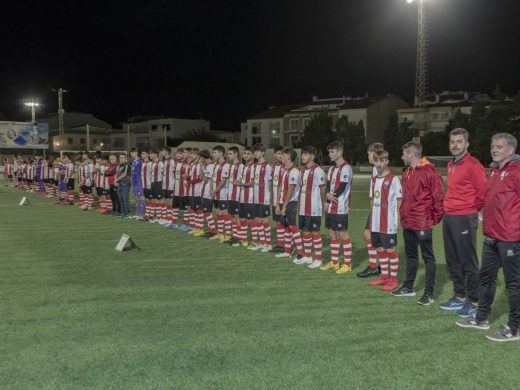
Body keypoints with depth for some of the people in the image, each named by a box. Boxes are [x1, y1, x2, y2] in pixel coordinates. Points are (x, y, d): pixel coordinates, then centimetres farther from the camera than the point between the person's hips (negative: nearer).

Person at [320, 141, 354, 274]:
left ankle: (347, 264, 6)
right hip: (330, 207, 9)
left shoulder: (346, 168, -12)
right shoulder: (332, 168, 15)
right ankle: (334, 262, 24)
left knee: (343, 234, -3)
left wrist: (330, 197, -6)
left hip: (340, 208, -9)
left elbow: (341, 188, -18)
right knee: (332, 233, 13)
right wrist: (327, 195, -10)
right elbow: (328, 186, 11)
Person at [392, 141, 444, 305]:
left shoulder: (429, 173, -15)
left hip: (423, 224, -9)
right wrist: (403, 214, 15)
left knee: (428, 258, 1)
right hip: (408, 223, 9)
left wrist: (435, 218, -9)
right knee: (411, 256, 18)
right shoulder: (407, 173, 12)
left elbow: (439, 197, -15)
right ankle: (408, 287, 29)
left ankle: (429, 293, 6)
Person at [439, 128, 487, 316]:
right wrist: (449, 208, 15)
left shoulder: (473, 165, -11)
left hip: (464, 219, -8)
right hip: (448, 217, 8)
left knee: (468, 262, -1)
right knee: (452, 260, 14)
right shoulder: (451, 165, 14)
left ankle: (473, 301, 9)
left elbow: (482, 192, -11)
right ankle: (459, 296, 26)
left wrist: (472, 210, 1)